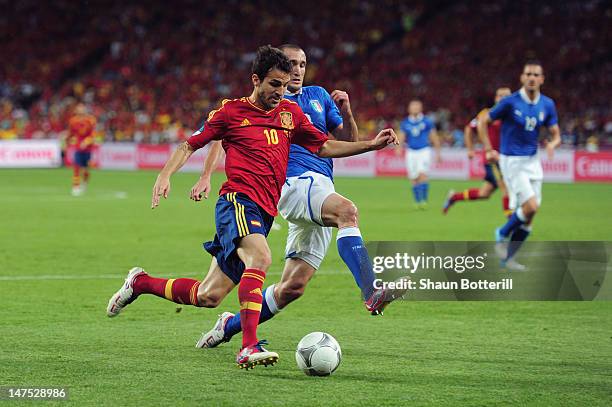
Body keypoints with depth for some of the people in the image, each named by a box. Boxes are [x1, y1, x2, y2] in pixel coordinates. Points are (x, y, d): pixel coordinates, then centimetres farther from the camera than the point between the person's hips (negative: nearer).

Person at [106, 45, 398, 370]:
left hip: (264, 213, 6)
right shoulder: (231, 111, 3)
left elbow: (325, 147, 22)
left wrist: (372, 144, 13)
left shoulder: (290, 112, 17)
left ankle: (141, 283, 28)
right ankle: (249, 348, -42)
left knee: (208, 296, 6)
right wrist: (165, 175, -8)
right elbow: (190, 145, 8)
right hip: (238, 201, -6)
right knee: (260, 258, -35)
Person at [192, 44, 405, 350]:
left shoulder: (318, 96, 21)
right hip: (294, 183, -6)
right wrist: (206, 177, -1)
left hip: (321, 186, 6)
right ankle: (371, 294, -52)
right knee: (347, 211, -36)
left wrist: (346, 113, 0)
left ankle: (230, 325, 17)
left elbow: (348, 142, 20)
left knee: (293, 287, 0)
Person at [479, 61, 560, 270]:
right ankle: (503, 234, 6)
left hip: (533, 161, 5)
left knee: (528, 217, 3)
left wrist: (552, 144, -16)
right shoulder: (510, 102, -13)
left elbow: (556, 135, 7)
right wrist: (489, 150, -9)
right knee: (531, 206, -19)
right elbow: (483, 122, -3)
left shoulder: (547, 105, 1)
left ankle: (508, 257, 17)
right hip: (512, 161, -5)